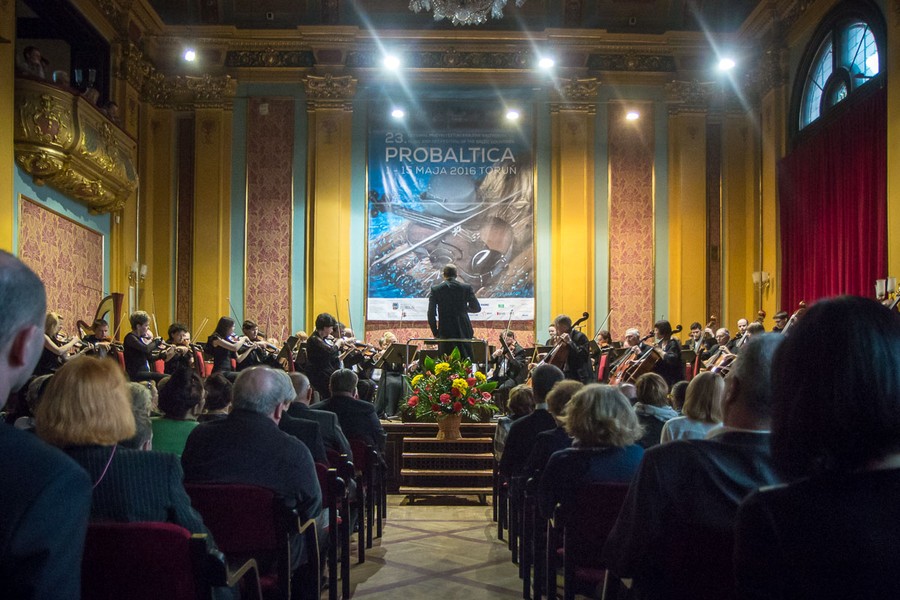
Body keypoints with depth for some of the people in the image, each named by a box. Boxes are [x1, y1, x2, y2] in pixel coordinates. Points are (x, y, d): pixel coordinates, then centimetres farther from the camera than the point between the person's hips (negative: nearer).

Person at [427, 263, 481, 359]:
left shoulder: (435, 289, -3)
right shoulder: (467, 288, -1)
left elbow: (431, 313, -5)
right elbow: (477, 308, 4)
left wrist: (435, 332, 5)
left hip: (445, 332, -1)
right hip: (464, 332, 1)